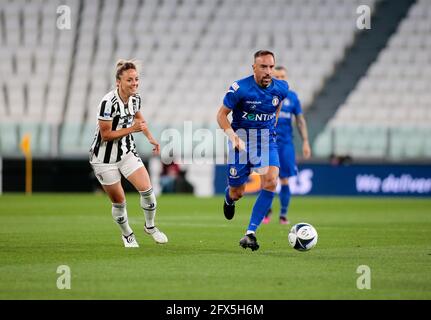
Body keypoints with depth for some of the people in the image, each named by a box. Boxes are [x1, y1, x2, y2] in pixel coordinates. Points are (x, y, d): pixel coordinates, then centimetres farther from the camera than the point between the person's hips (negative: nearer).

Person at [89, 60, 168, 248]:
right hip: (105, 158, -5)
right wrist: (132, 129, -27)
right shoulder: (108, 102, -27)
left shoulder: (135, 98, -5)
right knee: (118, 202, 2)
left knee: (147, 189, -9)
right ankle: (127, 235, 28)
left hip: (127, 151, 5)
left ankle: (150, 226, 17)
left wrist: (150, 137, 9)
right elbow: (105, 135, -22)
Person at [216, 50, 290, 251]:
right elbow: (221, 115, -10)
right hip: (241, 139, -2)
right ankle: (229, 198, 47)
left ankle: (250, 233, -15)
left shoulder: (281, 88, -5)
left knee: (271, 182, -21)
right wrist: (232, 135, -25)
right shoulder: (240, 89, -18)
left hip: (267, 140, 2)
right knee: (237, 192, 4)